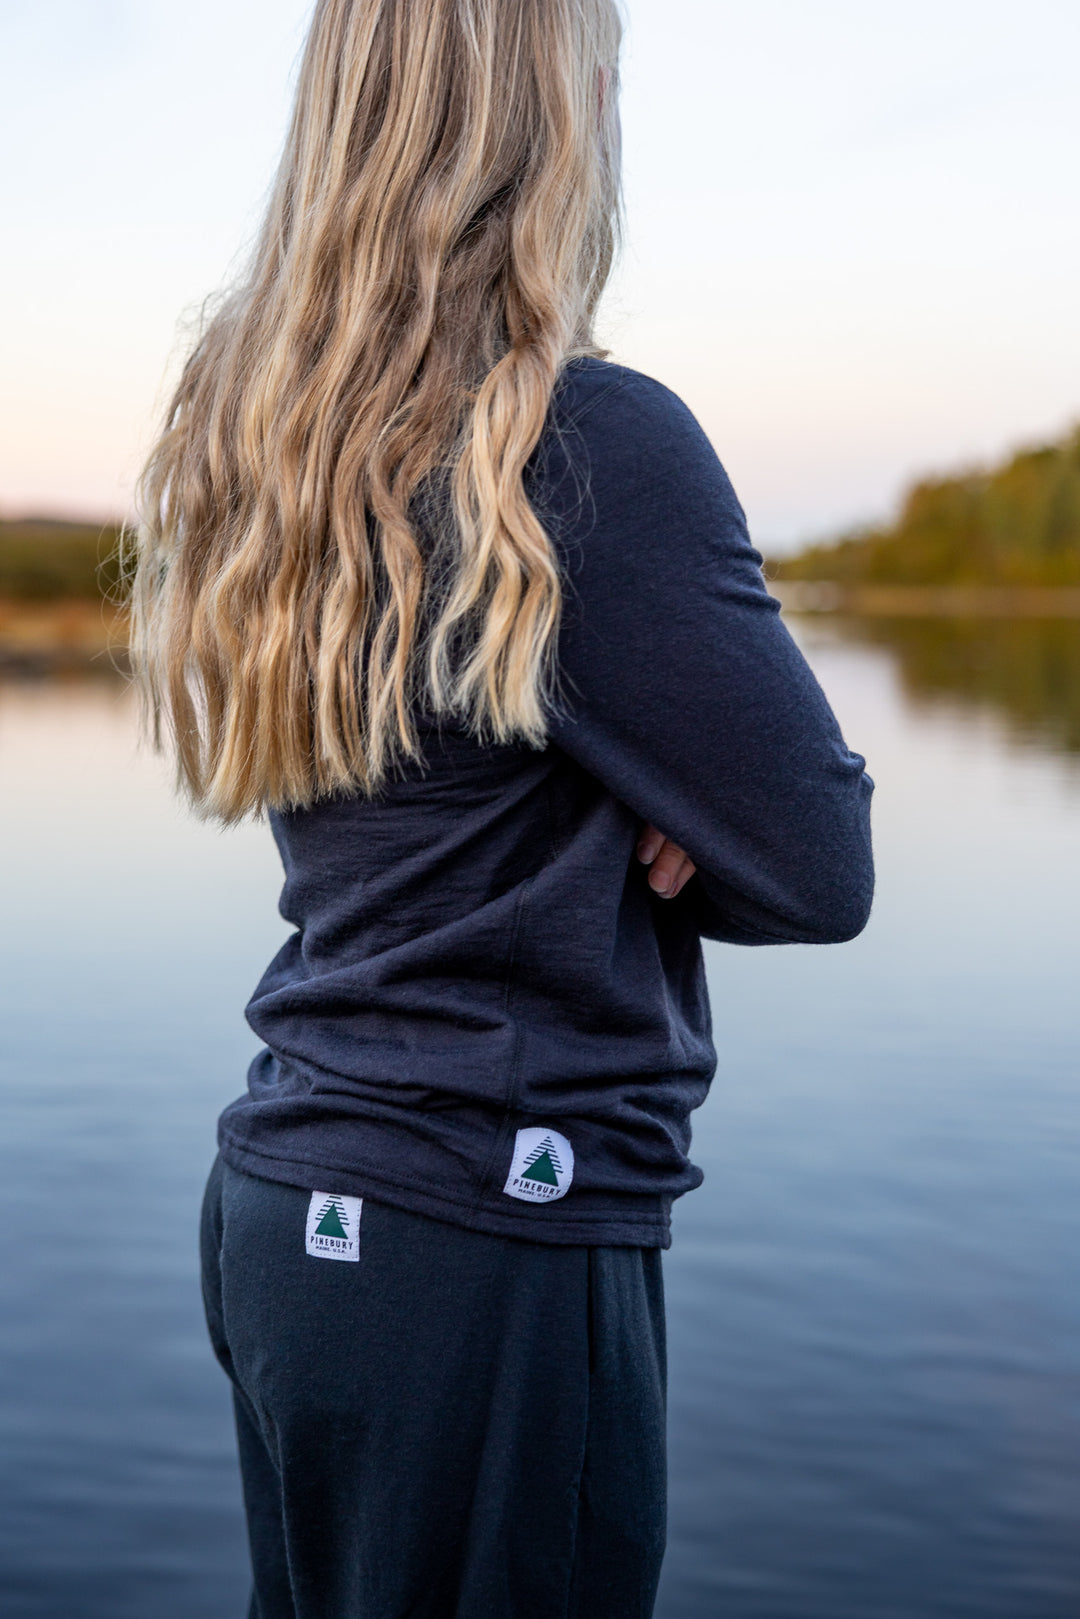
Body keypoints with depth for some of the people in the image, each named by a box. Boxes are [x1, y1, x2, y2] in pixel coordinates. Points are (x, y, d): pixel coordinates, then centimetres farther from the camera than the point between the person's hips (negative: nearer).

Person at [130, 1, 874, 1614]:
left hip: (283, 1198, 7)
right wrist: (660, 838, 4)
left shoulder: (246, 440, 4)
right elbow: (823, 869, -12)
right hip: (494, 1246, -7)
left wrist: (615, 834, -4)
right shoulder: (595, 446, -18)